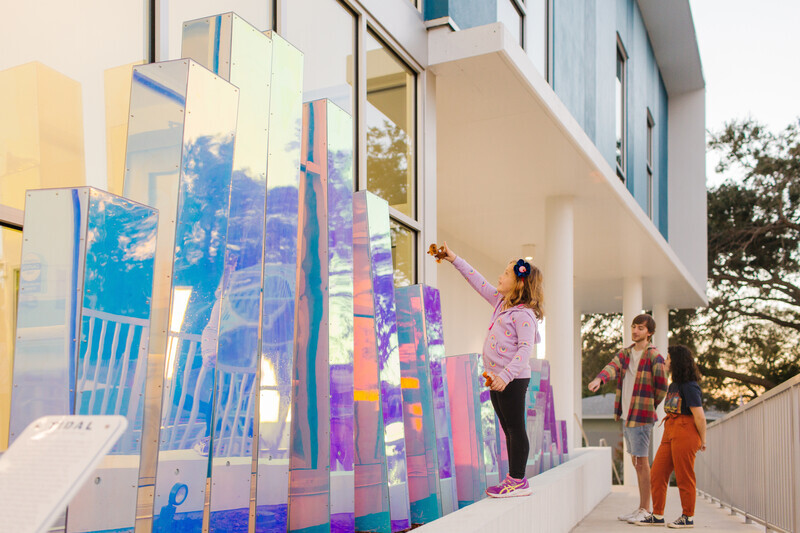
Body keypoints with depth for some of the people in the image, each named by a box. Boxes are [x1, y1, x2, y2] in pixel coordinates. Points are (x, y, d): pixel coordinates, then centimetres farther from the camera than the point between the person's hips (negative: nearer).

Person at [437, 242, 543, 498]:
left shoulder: (523, 314, -15)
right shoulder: (501, 303, 13)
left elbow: (526, 348, -22)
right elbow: (479, 282, 22)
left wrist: (506, 375, -31)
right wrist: (455, 260, 24)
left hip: (513, 379, -9)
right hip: (497, 378, 9)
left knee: (515, 428, -5)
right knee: (509, 429, 12)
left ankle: (518, 482, 0)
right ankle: (513, 479, 18)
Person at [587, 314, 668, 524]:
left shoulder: (654, 357, -9)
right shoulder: (625, 354, 11)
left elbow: (662, 389, -7)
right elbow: (612, 368, -8)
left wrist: (647, 406, 4)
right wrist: (599, 379, -29)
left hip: (641, 416, -7)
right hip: (626, 415, 7)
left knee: (642, 461, -3)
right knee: (636, 461, 13)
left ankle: (645, 510, 5)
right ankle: (642, 508, 21)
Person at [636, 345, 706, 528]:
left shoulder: (689, 387, -12)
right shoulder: (673, 385, 15)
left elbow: (700, 417, -12)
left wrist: (702, 441, -4)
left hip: (685, 432, -9)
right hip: (670, 431, 9)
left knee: (684, 476, 1)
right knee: (658, 473, 6)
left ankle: (688, 517, 14)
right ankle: (657, 515, 13)